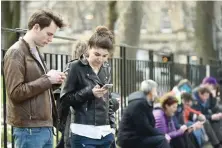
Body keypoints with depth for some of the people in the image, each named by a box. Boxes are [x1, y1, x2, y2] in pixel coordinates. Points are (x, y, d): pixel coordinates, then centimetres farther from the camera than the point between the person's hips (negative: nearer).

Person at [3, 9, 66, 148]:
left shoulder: (35, 52, 16)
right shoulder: (16, 53, -10)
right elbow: (15, 92, -18)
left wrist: (52, 82, 5)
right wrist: (47, 79, -16)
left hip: (45, 126, 9)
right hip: (29, 129, -9)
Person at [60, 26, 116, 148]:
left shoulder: (105, 71, 13)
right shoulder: (77, 67, -4)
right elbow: (64, 99, -6)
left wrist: (112, 126, 11)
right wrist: (89, 93, -17)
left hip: (105, 134, 6)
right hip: (84, 134, -6)